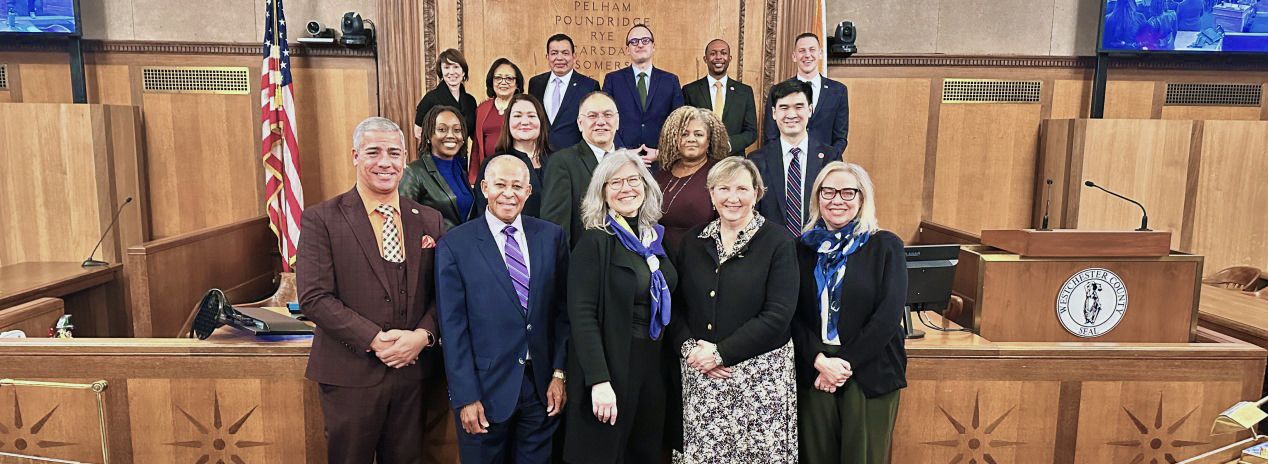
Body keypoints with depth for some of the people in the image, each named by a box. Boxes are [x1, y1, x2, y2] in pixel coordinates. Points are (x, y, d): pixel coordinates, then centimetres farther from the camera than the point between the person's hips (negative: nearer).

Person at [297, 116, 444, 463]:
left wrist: (423, 335, -13)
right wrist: (374, 340, -18)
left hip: (411, 370, 3)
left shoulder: (429, 221, 5)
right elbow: (314, 298, -12)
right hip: (351, 375, -3)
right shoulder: (321, 219, -5)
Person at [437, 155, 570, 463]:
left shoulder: (552, 236, 1)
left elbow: (562, 310, 4)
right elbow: (453, 328, -7)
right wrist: (465, 397, -9)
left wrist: (559, 372, -1)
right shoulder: (455, 245, -7)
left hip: (542, 385, 3)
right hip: (486, 388, -2)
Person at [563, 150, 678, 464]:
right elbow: (582, 316, -18)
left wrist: (668, 361, 7)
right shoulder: (594, 242, -12)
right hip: (611, 366, -6)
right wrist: (599, 381, -23)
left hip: (654, 365, 6)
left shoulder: (654, 238, 8)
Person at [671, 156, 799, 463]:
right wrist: (689, 347, -9)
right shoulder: (694, 240, 9)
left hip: (761, 371, -3)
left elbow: (778, 314, -12)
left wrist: (721, 352, -15)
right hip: (700, 372, 3)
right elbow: (676, 302, 9)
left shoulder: (777, 240, -4)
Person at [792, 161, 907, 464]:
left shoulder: (886, 246, -1)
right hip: (813, 372, 2)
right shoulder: (803, 248, 6)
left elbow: (889, 315, -9)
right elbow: (793, 315, 1)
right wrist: (819, 360, -13)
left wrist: (846, 363, -13)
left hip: (870, 373, -2)